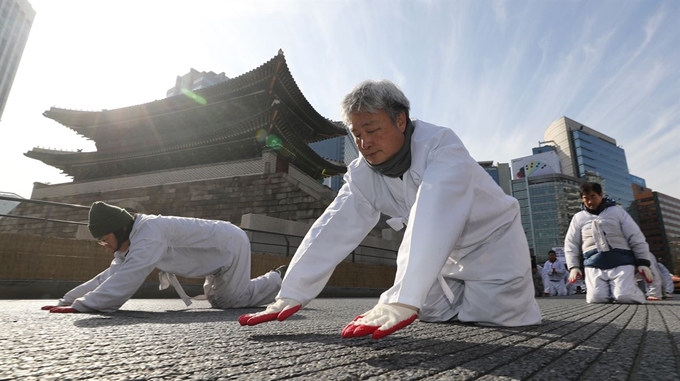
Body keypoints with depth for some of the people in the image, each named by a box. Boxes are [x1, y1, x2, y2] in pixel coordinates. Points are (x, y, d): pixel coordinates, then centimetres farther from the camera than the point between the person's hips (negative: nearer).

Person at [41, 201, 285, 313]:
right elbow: (111, 275, 5)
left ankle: (280, 279, 10)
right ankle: (278, 278, 27)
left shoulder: (149, 233, -28)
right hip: (220, 251, 10)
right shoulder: (133, 240, 3)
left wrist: (80, 305, -28)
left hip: (231, 244, -9)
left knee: (230, 301, -7)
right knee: (217, 299, 18)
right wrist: (67, 300, -1)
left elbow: (126, 280, -32)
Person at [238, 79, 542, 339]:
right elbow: (332, 230, -22)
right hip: (446, 255, 5)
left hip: (492, 243, -4)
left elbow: (432, 220, -44)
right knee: (434, 313, 4)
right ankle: (463, 289, 34)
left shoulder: (440, 144, -31)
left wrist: (401, 301, -53)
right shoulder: (362, 174, -15)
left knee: (494, 317, -9)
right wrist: (291, 295, -29)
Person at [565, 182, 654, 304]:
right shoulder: (578, 218, 12)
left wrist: (643, 262, 1)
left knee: (624, 297, -16)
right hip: (594, 265, 1)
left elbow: (636, 238, 9)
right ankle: (609, 288, 20)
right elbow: (571, 244, 11)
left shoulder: (617, 211, 10)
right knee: (596, 298, -14)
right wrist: (573, 267, 0)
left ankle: (632, 289, 20)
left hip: (621, 261, -1)